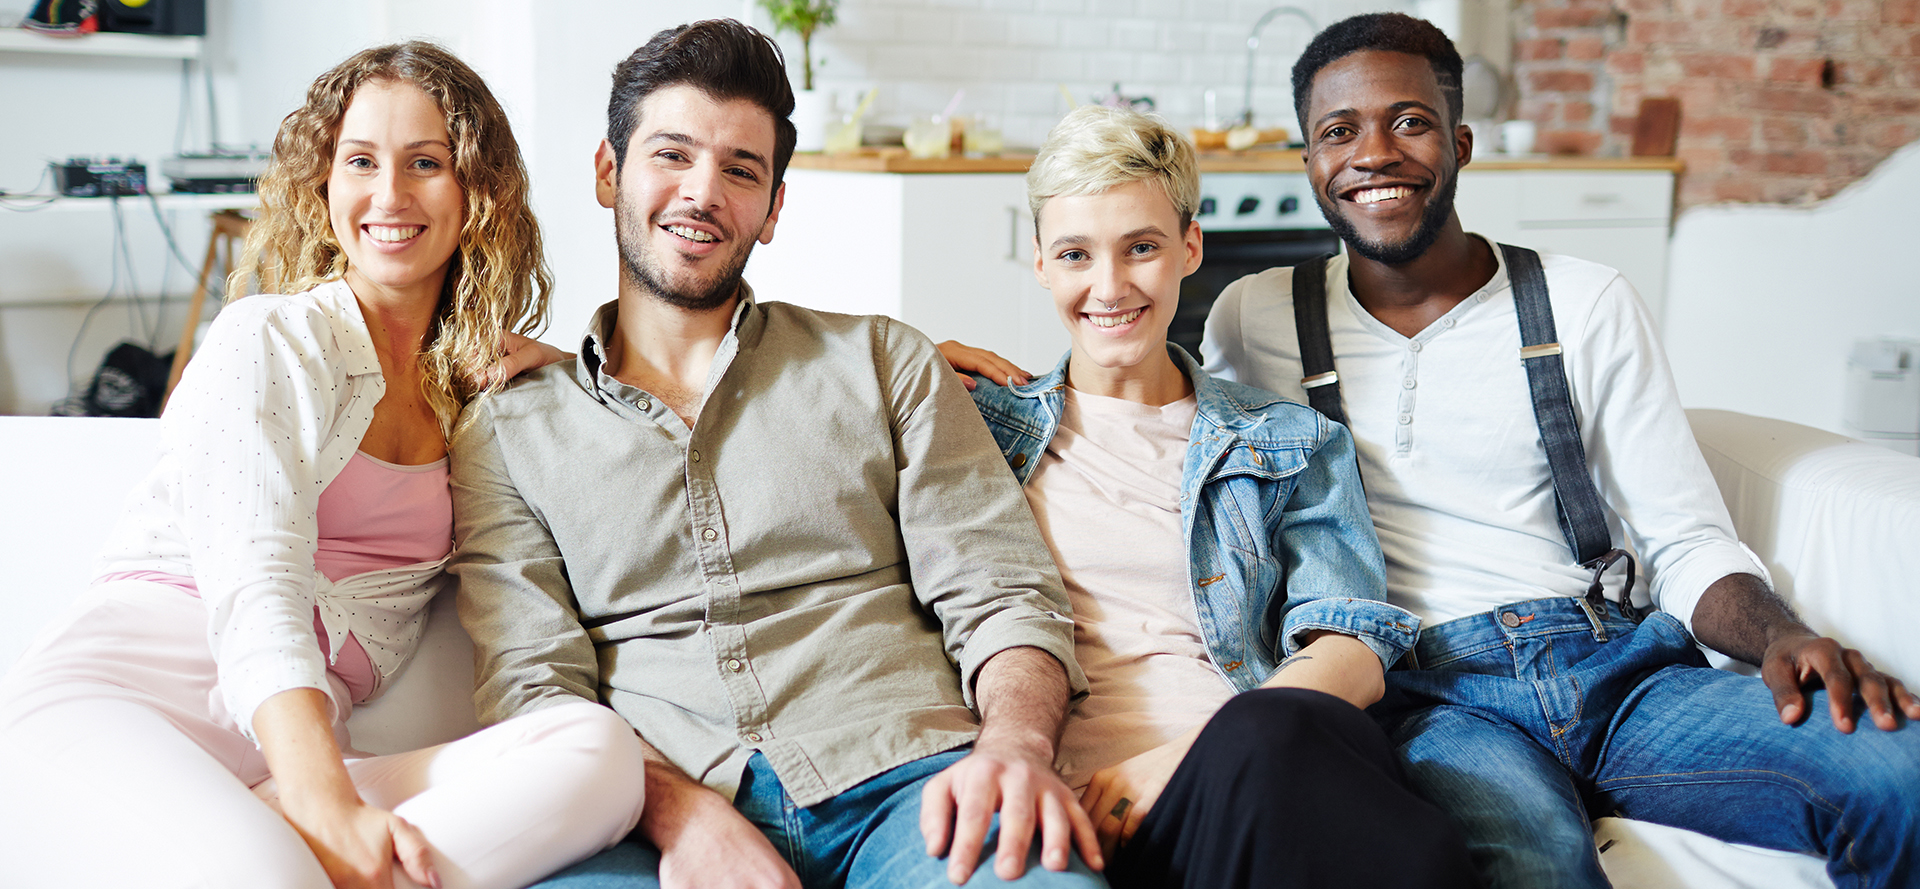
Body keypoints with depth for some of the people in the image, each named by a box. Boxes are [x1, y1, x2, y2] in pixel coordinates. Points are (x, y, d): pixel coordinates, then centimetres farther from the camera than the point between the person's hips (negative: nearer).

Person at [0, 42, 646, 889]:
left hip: (284, 755, 6)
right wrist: (326, 806, -26)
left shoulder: (467, 385, 22)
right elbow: (254, 579, -10)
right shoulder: (269, 337, 5)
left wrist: (555, 370, 12)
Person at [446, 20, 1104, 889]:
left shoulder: (885, 363, 17)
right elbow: (531, 686, 4)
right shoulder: (507, 431, 15)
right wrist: (684, 814, -16)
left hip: (896, 779, 1)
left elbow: (1003, 598, 9)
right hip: (647, 816, 0)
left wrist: (1014, 745, -14)